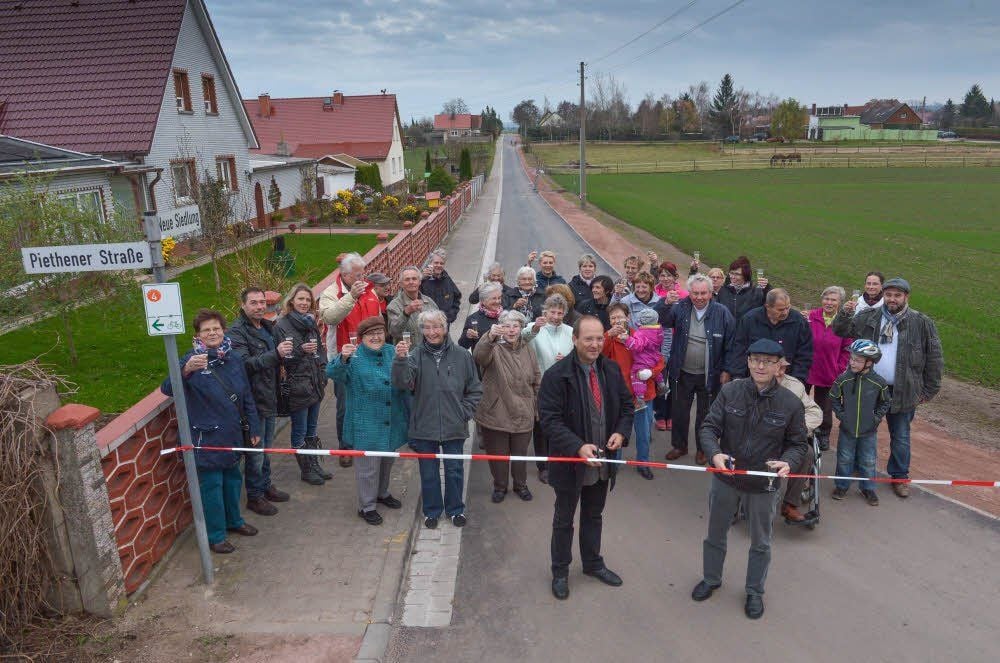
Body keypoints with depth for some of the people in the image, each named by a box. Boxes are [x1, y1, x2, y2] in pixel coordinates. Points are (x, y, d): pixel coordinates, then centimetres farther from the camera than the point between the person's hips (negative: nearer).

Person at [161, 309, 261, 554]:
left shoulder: (234, 358, 1)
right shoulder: (193, 359, -15)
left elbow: (247, 396, 10)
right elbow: (167, 389, -30)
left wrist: (253, 427, 12)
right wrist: (186, 370, -49)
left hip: (232, 433, 6)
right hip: (207, 437, -6)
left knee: (233, 478, 21)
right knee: (211, 484, 5)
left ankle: (233, 520, 42)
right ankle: (215, 535, 22)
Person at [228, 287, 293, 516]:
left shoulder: (268, 326, 10)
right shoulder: (237, 332, -16)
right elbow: (245, 363, -30)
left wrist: (283, 355, 6)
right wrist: (276, 354, -38)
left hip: (270, 397, 8)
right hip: (254, 400, -8)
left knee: (267, 447, 21)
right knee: (256, 451, 3)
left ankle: (265, 486, 37)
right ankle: (254, 496, 18)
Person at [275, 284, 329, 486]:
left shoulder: (311, 322, 9)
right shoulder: (282, 325, -10)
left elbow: (321, 351, 16)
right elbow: (282, 358, -13)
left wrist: (323, 375, 7)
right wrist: (301, 350, -26)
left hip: (315, 385, 6)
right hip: (297, 387, -6)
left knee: (312, 429, 18)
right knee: (300, 431, 7)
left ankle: (315, 465, 30)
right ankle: (306, 470, 20)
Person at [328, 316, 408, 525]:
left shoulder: (391, 352, 3)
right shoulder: (354, 357, -13)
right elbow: (333, 373, -27)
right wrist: (342, 358, -47)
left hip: (391, 422, 6)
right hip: (366, 425, -6)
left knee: (387, 460, 23)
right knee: (368, 465, 2)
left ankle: (382, 493, 45)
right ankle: (367, 506, 19)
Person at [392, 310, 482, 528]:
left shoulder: (461, 355, -4)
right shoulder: (415, 355, -7)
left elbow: (475, 389, 5)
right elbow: (402, 383, -22)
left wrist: (464, 412, -2)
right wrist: (400, 360, -37)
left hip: (454, 427, 0)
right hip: (424, 426, 0)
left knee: (454, 470, 13)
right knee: (428, 472, 14)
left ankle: (455, 509, 33)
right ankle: (432, 510, 33)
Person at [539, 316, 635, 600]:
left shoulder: (612, 370, -2)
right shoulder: (557, 375, -19)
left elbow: (626, 404, 9)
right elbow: (549, 419, -20)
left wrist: (621, 432, -10)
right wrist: (578, 447, -31)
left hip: (602, 460, 5)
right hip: (570, 460, -5)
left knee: (593, 515, 24)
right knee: (564, 519, 14)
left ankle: (593, 563, 43)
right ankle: (560, 571, 32)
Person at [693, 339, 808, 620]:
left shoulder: (791, 403, -14)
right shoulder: (729, 391, -13)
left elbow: (797, 444, -2)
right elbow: (708, 428, -11)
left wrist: (788, 462, -24)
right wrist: (714, 453, -30)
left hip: (763, 485, -1)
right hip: (725, 478, 1)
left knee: (760, 543, 19)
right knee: (715, 534, 21)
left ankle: (755, 591, 42)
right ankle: (711, 579, 46)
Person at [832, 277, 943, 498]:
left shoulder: (922, 323, -5)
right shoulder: (868, 317, 1)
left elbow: (934, 358, -1)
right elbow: (841, 331, 8)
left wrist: (929, 390, -1)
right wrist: (844, 313, -13)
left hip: (903, 391, -2)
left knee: (901, 437, 11)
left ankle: (900, 476, 29)